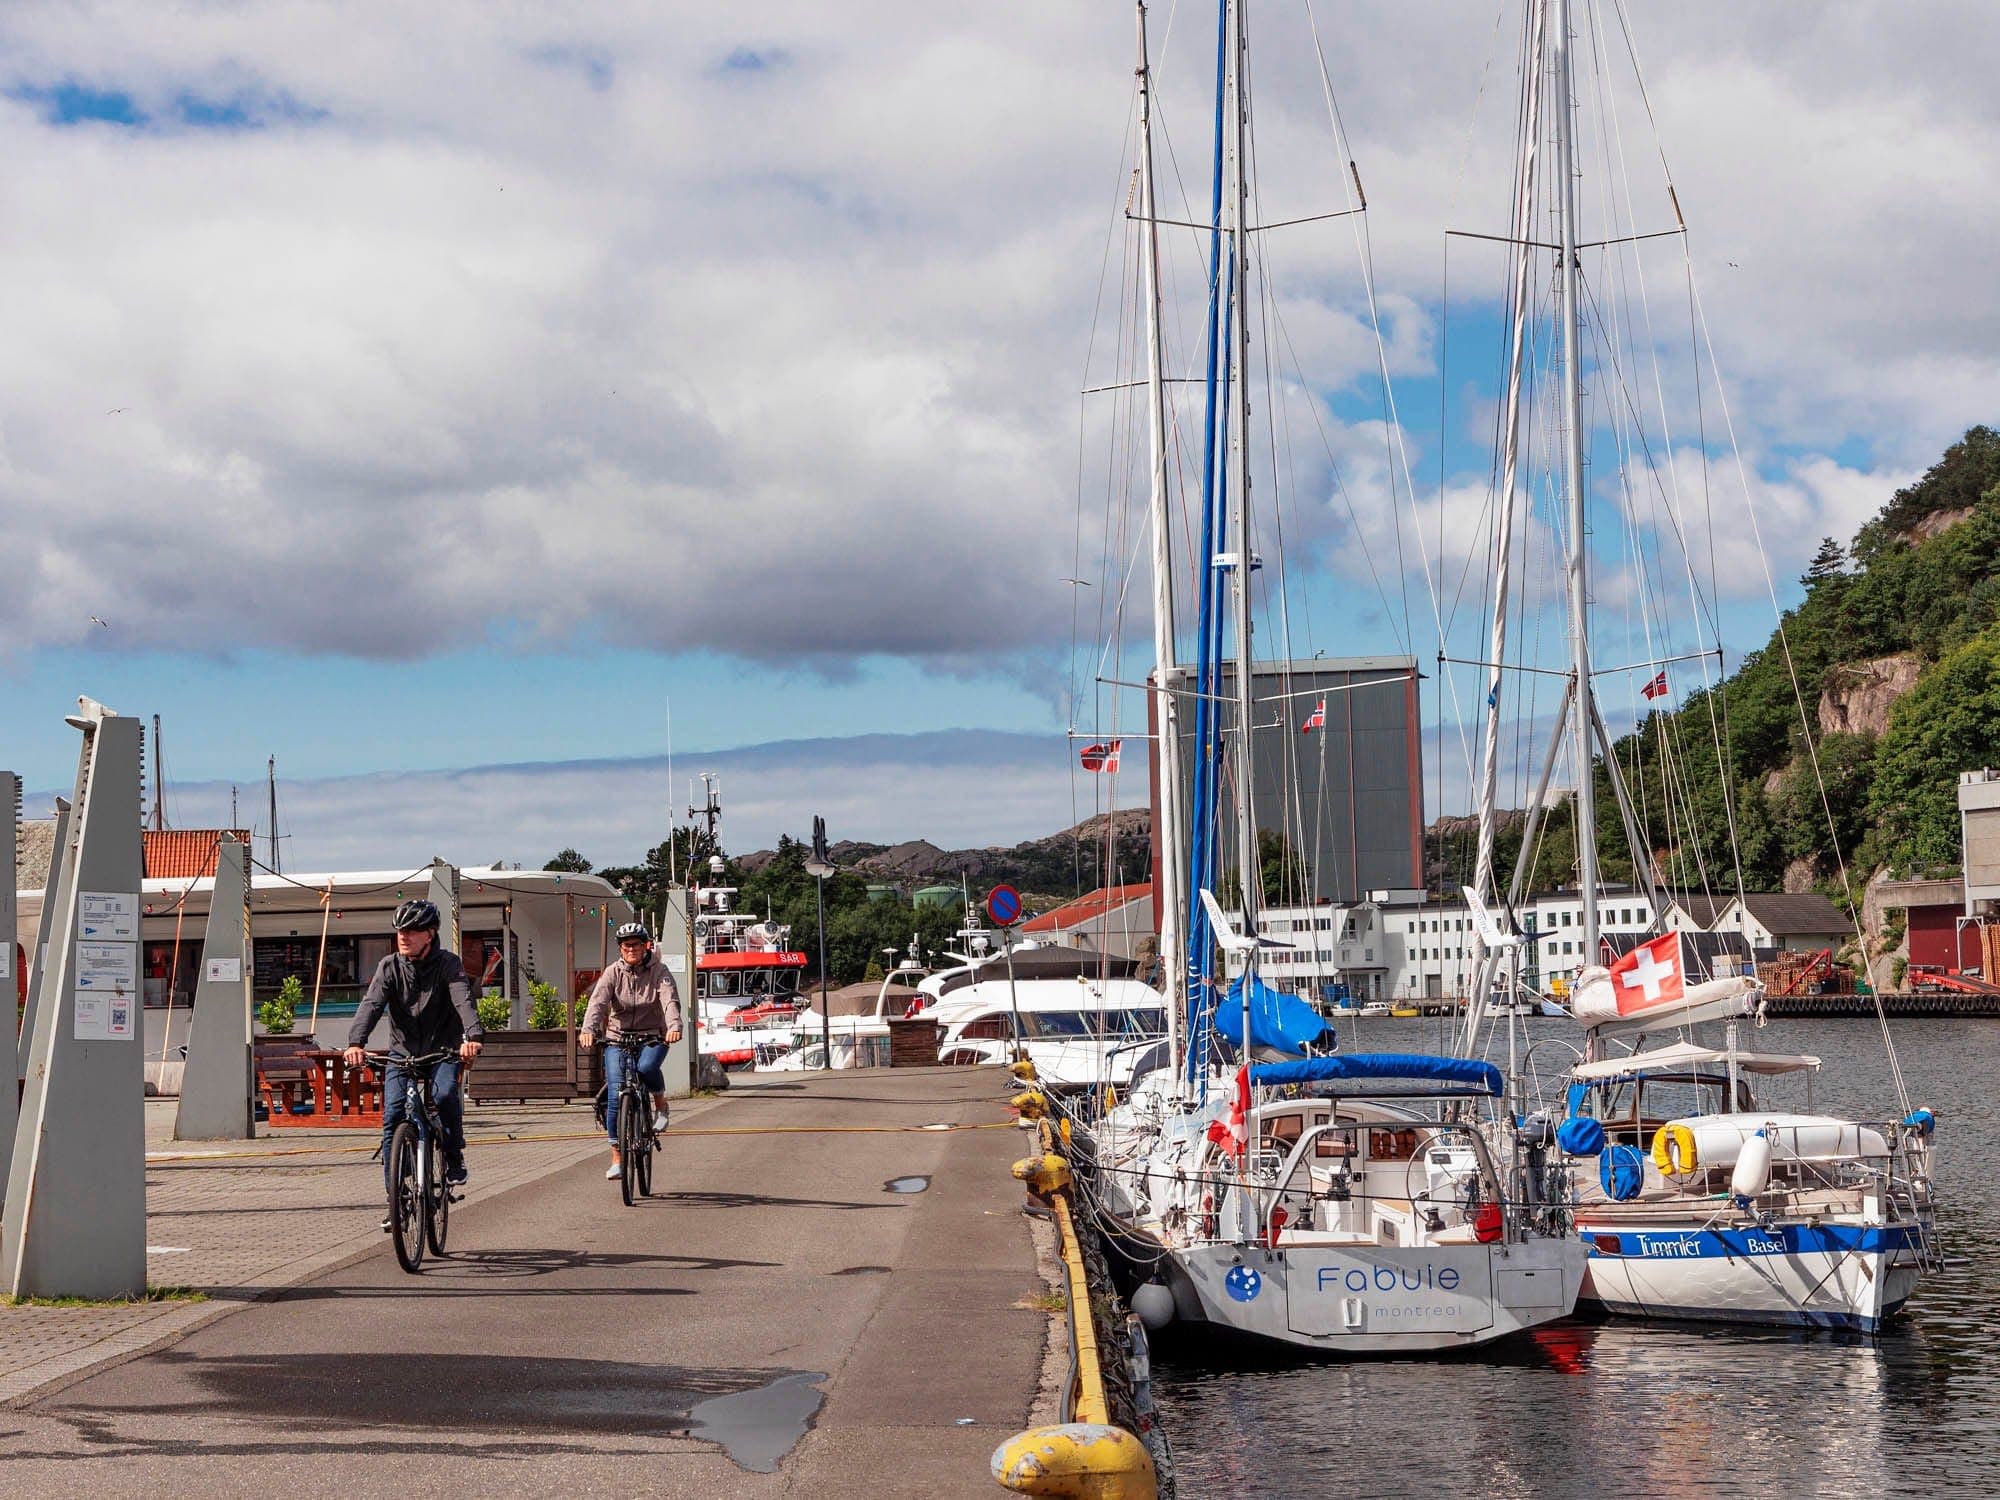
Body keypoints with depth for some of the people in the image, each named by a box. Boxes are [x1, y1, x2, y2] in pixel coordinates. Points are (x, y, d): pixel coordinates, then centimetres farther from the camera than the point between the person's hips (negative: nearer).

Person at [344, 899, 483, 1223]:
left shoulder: (448, 964, -9)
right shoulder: (390, 967, -3)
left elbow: (463, 1000, -25)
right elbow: (372, 1004, -18)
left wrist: (472, 1036, -46)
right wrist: (355, 1042, -37)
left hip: (442, 1050, -2)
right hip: (402, 1052, 2)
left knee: (445, 1094, -31)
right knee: (392, 1119, -10)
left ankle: (454, 1157, -5)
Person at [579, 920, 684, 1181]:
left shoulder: (659, 971, -5)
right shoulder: (613, 973, -3)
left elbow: (670, 1000, -20)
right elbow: (598, 1002, -18)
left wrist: (674, 1026, -41)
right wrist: (588, 1029, -38)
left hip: (652, 1037, -1)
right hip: (617, 1038, 1)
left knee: (647, 1066, -35)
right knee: (615, 1096, -10)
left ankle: (661, 1104, -3)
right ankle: (616, 1158, -1)